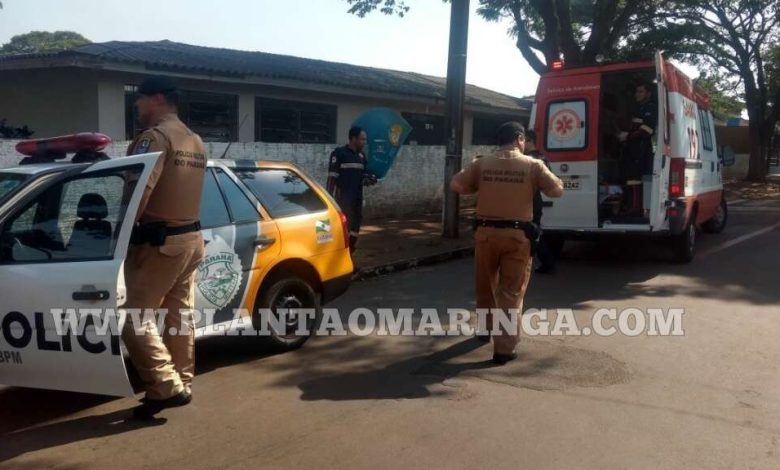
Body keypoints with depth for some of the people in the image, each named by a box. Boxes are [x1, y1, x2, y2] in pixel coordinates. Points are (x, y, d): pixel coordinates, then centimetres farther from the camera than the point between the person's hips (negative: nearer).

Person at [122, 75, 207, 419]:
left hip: (158, 242, -9)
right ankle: (181, 384, 22)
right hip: (190, 238, 9)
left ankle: (167, 387, -7)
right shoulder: (195, 142, 17)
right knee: (179, 315, 14)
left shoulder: (156, 136, -13)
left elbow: (140, 189, -22)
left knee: (135, 318, -4)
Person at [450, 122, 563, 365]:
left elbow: (455, 185, 0)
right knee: (511, 292, 4)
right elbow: (557, 190, -1)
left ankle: (487, 330, 40)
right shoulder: (533, 165, -2)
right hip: (517, 235, -2)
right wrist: (537, 183, 17)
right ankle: (504, 347, 1)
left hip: (486, 233, 2)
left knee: (486, 286, 21)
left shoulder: (481, 163, 2)